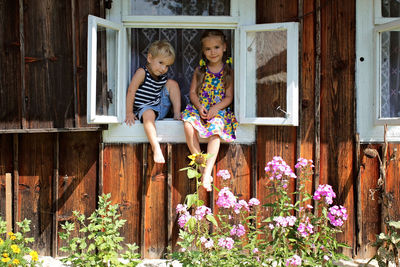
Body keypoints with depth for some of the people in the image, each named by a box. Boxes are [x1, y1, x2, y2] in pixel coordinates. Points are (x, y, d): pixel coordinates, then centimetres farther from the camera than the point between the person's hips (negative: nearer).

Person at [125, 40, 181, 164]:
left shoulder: (163, 77, 5)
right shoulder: (142, 72, -15)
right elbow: (131, 92, -16)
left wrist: (176, 110, 4)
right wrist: (129, 113, -17)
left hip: (161, 107, 7)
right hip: (144, 108, -7)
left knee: (172, 83, 3)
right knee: (148, 114, -42)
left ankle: (177, 114, 2)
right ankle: (156, 148, -49)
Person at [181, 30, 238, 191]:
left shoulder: (228, 71, 3)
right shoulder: (200, 70, 9)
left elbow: (229, 97, -1)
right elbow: (193, 92, 7)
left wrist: (215, 108, -18)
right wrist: (199, 106, -12)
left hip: (219, 110, -2)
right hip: (198, 108, 2)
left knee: (216, 129, -33)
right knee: (188, 125, -29)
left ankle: (207, 173, -32)